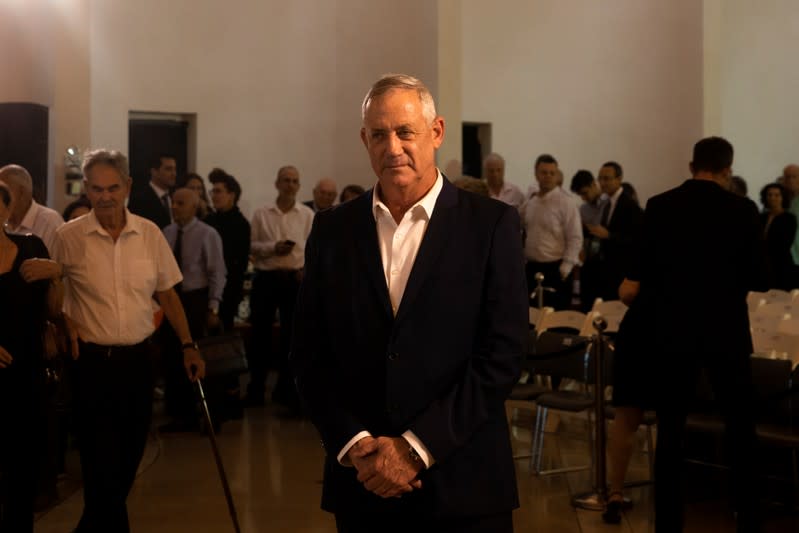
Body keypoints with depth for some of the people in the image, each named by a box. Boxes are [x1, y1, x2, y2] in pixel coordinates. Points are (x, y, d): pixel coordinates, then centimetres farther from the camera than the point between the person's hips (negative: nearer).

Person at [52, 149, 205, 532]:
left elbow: (168, 294, 9)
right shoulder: (68, 237, -7)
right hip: (91, 361, -3)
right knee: (102, 467, -3)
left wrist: (188, 345, 4)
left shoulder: (150, 234, 1)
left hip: (137, 359, 4)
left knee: (128, 461, 12)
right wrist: (66, 324, -9)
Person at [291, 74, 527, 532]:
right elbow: (310, 354, 4)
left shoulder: (492, 224, -4)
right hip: (362, 482, 2)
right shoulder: (333, 229, 5)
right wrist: (354, 444, -9)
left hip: (462, 484, -2)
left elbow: (503, 354, -9)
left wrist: (415, 448, -13)